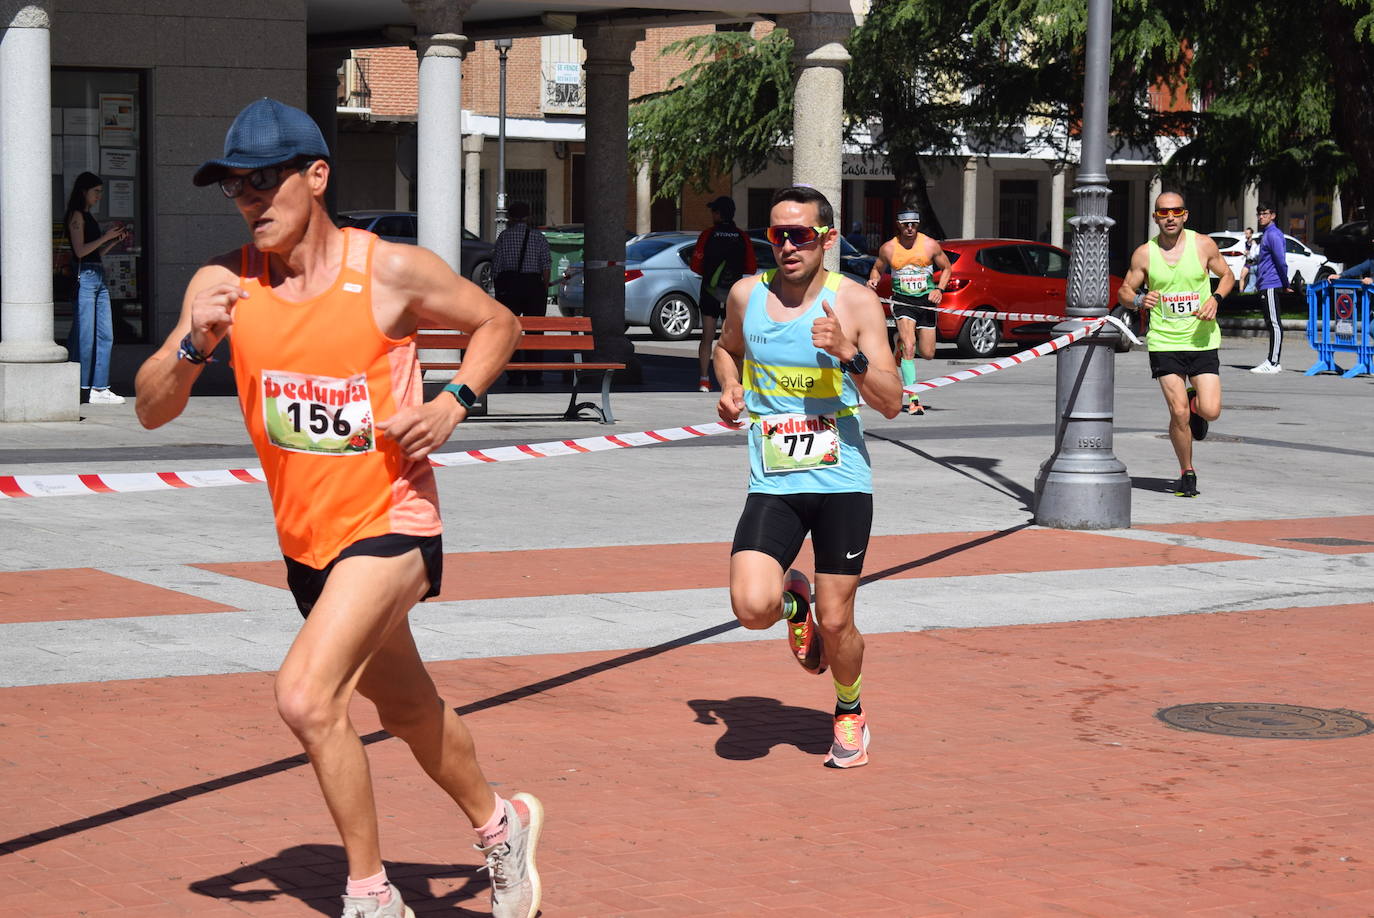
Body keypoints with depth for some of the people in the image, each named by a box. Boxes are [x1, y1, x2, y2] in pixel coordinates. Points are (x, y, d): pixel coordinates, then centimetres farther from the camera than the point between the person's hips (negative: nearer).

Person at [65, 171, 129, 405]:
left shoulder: (88, 217, 21)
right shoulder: (76, 215, -5)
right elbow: (80, 250, -13)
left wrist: (116, 240, 12)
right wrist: (106, 236, -9)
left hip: (99, 277, 9)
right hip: (84, 276, -9)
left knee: (105, 335, 4)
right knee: (85, 336, -7)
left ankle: (99, 389, 5)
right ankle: (80, 388, -2)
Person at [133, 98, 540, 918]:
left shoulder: (392, 271, -13)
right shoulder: (224, 285, -4)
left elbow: (498, 323, 3)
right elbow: (151, 411, -5)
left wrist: (455, 403, -13)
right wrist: (194, 347, -24)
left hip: (391, 522, -6)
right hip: (307, 537, 6)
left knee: (307, 696, -23)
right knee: (409, 709, 22)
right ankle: (501, 825, 48)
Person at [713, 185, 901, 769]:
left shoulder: (855, 303, -6)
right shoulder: (746, 295, 3)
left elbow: (891, 403, -8)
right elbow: (727, 348, 26)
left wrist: (850, 354, -24)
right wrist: (730, 389, 6)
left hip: (843, 483, -2)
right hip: (773, 483, 2)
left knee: (836, 624, 3)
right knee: (752, 608, -19)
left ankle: (849, 713, 34)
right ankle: (792, 596, 19)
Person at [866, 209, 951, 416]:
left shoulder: (930, 245, -2)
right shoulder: (888, 248, -1)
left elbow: (946, 268, 10)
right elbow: (877, 269, 15)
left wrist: (939, 289, -6)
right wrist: (873, 280, -8)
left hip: (926, 300, 2)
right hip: (902, 301, -2)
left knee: (928, 354, 5)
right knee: (908, 347, -21)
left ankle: (903, 340, 41)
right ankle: (913, 399, -21)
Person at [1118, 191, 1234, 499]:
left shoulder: (1203, 245, 0)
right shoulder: (1144, 254, -1)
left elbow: (1227, 275, 14)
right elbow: (1123, 292, 7)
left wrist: (1215, 298, -6)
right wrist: (1138, 300, -16)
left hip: (1203, 340, 1)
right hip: (1164, 343, 0)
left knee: (1210, 412, -9)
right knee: (1179, 413, -8)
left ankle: (1196, 402, 30)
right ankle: (1187, 473, 13)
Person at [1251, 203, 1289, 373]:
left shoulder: (1273, 234, -12)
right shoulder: (1265, 234, 20)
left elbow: (1281, 261, -17)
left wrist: (1285, 284, -12)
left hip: (1271, 285, -11)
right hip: (1266, 285, 11)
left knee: (1274, 323, -10)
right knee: (1272, 323, 11)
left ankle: (1273, 363, -11)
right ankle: (1273, 362, 14)